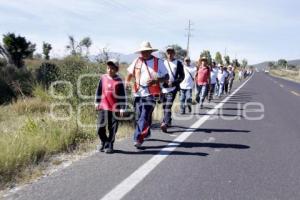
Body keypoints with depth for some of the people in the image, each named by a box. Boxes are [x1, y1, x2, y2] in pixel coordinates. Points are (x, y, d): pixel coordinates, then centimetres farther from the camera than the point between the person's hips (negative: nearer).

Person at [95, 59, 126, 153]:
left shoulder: (118, 81, -6)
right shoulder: (103, 78, 3)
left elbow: (122, 96, -5)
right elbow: (99, 91, 14)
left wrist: (122, 108, -8)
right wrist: (97, 102, 14)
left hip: (115, 108, -3)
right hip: (103, 107, 3)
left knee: (112, 128, 3)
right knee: (100, 127, 2)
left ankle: (109, 146, 18)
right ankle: (104, 143, 25)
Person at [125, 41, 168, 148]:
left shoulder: (158, 62, 0)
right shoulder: (137, 61, 10)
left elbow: (166, 77, 1)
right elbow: (130, 73, 23)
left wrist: (156, 81, -17)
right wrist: (127, 81, 3)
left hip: (151, 94, -4)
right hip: (138, 93, 5)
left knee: (144, 117, -13)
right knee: (138, 117, 13)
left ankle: (138, 139, -14)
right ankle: (146, 133, 36)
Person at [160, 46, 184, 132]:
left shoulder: (178, 63, 3)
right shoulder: (163, 63, 13)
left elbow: (182, 76, 0)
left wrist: (173, 82, -15)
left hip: (173, 88, -4)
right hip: (163, 88, 4)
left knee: (168, 106, -17)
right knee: (164, 106, 11)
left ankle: (165, 123, -22)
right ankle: (168, 121, 28)